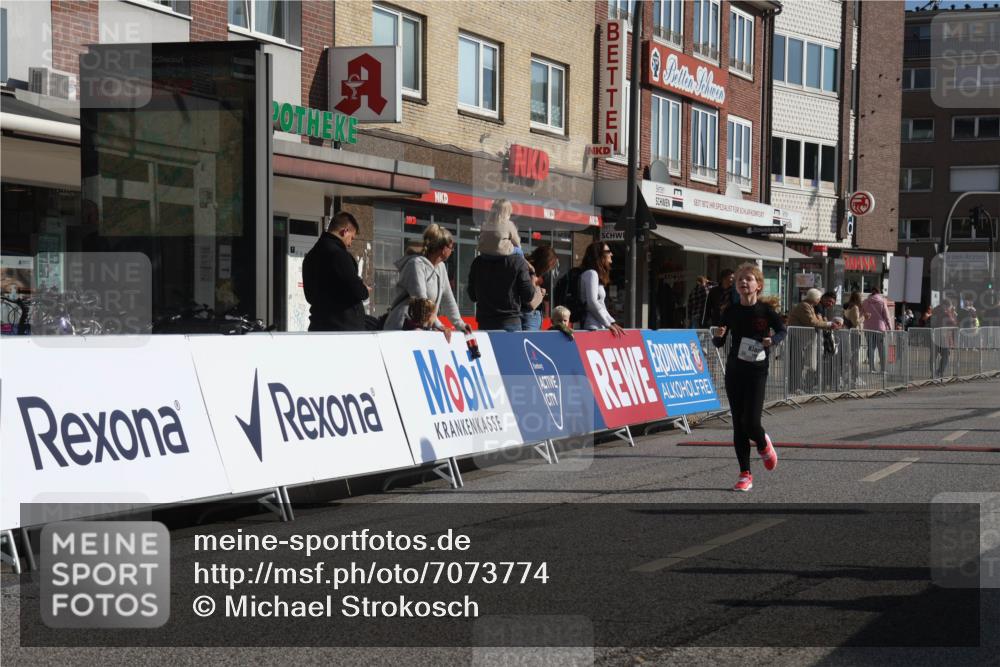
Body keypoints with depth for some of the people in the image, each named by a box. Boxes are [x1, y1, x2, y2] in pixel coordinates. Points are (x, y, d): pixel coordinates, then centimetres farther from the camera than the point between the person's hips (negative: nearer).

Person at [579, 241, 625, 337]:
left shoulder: (598, 275, 21)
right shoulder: (591, 273, -8)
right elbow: (592, 302, -16)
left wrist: (612, 323, 11)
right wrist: (608, 325, -12)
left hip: (599, 327, 9)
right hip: (592, 328, -9)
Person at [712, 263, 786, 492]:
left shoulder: (765, 311, -6)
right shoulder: (731, 311, 2)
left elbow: (781, 330, 5)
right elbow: (719, 343, 7)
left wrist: (772, 341, -15)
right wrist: (718, 335, -16)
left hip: (757, 372, -3)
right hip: (734, 371, 3)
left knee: (751, 422, -12)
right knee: (738, 424, 3)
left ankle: (763, 444, 25)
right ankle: (745, 475, 11)